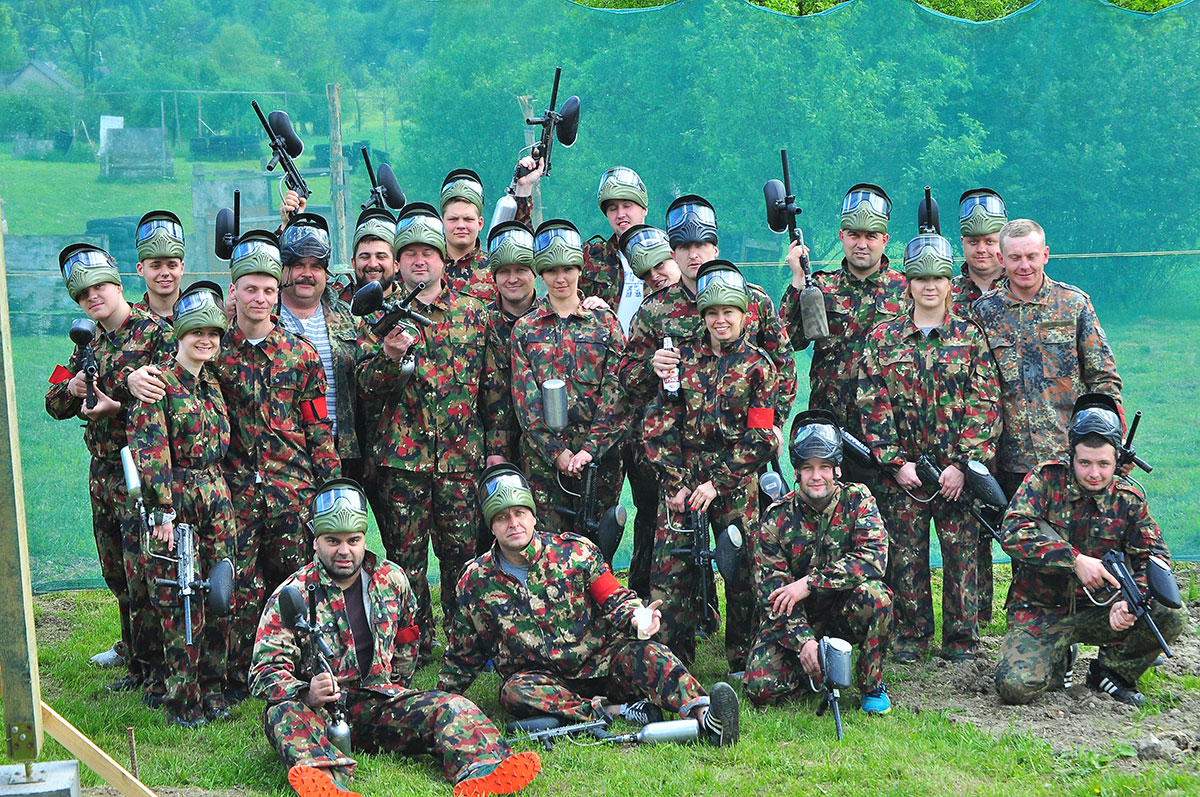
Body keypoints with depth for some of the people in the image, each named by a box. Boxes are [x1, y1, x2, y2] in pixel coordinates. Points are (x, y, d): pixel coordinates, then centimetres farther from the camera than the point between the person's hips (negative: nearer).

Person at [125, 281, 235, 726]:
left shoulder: (211, 384, 14)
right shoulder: (158, 382, -8)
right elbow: (150, 448, -14)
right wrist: (163, 509, -19)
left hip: (216, 499, 7)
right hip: (175, 501, -7)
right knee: (182, 603, -5)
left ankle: (213, 690, 18)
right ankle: (182, 701, 3)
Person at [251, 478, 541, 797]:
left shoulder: (391, 580, 10)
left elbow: (407, 640, 27)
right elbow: (266, 669, -10)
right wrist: (308, 694, -29)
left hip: (380, 703, 3)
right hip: (318, 709, -3)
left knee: (451, 707, -21)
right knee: (285, 712, -36)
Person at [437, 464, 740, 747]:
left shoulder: (574, 551, 1)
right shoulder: (477, 581, 3)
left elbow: (615, 600, 4)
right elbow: (463, 655, 15)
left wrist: (635, 616, -17)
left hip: (598, 662, 0)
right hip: (537, 675, 0)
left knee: (644, 652, -30)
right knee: (515, 691, -35)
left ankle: (703, 714, -52)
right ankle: (613, 710, -36)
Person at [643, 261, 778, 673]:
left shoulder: (758, 364, 2)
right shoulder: (682, 356, 7)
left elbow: (759, 438, -3)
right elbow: (659, 423, 4)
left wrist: (717, 483, -10)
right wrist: (673, 482, -5)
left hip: (736, 483, -1)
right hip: (681, 479, 1)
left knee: (742, 571, 1)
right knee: (669, 569, -4)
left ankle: (742, 662, 14)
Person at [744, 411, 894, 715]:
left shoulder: (857, 500, -8)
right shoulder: (777, 517, -8)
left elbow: (874, 557, -24)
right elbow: (771, 593, -12)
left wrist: (809, 583, -28)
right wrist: (804, 640, -27)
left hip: (846, 611, 0)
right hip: (797, 618, 1)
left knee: (874, 594, -34)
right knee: (761, 687, -21)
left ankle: (872, 684, -12)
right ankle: (817, 672, 11)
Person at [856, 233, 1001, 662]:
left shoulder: (970, 336, 3)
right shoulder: (883, 338, 6)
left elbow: (985, 404, -2)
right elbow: (873, 405, 2)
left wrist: (964, 464, -10)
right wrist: (895, 461, -7)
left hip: (959, 469, -1)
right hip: (903, 470, 1)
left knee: (962, 554, 2)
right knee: (905, 554, 5)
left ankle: (962, 640, 13)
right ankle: (909, 638, 17)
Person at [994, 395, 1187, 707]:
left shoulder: (1129, 497, 0)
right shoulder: (1045, 480, -9)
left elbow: (1154, 558, -1)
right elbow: (1013, 532, -22)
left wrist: (1130, 603, -22)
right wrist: (1075, 560, -29)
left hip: (1098, 611, 2)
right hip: (1040, 613, -2)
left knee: (1171, 617, -21)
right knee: (1016, 687, -25)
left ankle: (1112, 670, 5)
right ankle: (1060, 660, 11)